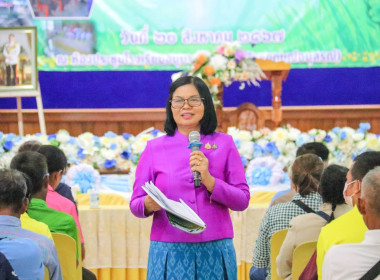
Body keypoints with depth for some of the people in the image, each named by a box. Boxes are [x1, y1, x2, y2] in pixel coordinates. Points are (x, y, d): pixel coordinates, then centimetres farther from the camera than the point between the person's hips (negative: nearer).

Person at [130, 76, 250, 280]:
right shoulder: (154, 148, 8)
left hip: (214, 250, 0)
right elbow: (135, 203, 7)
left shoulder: (224, 144, 8)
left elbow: (243, 200, 3)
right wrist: (148, 205, -16)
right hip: (169, 252, 0)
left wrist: (209, 181, -11)